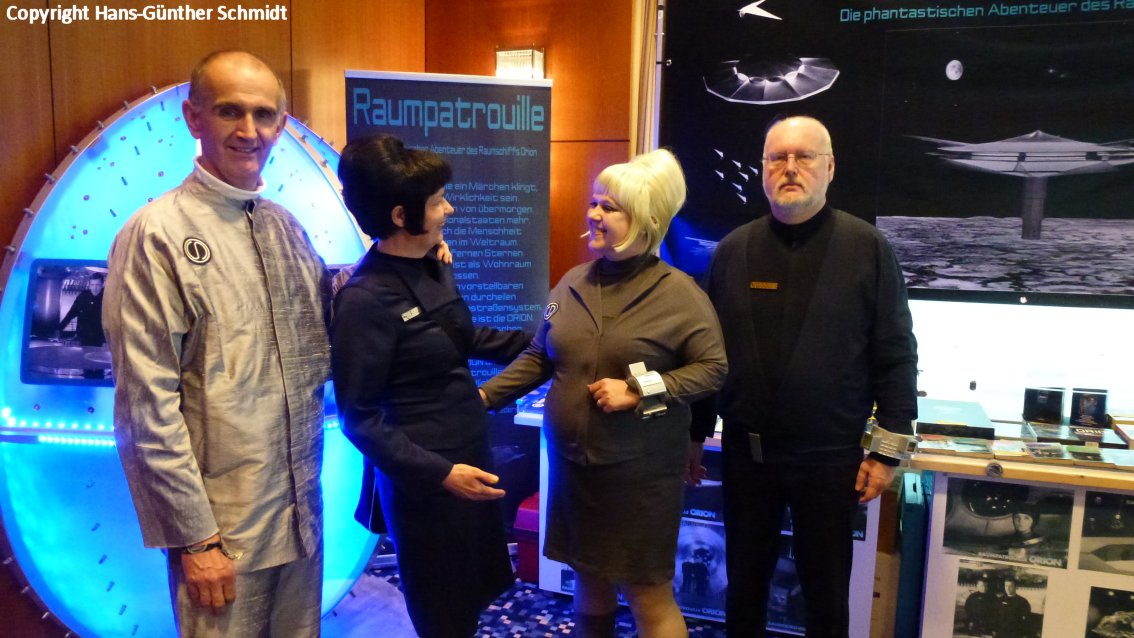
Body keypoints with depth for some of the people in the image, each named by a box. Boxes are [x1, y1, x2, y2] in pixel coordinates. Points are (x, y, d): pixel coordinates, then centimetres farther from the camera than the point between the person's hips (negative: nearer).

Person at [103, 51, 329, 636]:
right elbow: (147, 406, -14)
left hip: (302, 507, 6)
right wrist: (194, 537, -13)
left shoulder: (285, 225, 6)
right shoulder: (158, 233, -13)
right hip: (221, 528, -6)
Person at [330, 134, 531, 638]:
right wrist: (440, 473, -23)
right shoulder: (366, 299, -23)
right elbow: (360, 417, -20)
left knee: (478, 592, 23)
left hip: (470, 455, 8)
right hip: (424, 480, -7)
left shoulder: (434, 267, 1)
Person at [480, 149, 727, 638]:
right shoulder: (572, 283, 2)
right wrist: (483, 397, -2)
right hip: (572, 462, 5)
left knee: (648, 592, 7)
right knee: (589, 578, 20)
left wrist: (640, 392, -20)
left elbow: (713, 368, -12)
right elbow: (538, 358, 8)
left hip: (640, 472, -5)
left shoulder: (678, 292, -12)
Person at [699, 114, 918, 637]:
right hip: (744, 451, 2)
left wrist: (889, 448, -7)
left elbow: (895, 356, -5)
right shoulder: (733, 249, 2)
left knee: (826, 592, 16)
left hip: (831, 457, -2)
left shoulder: (868, 249, -6)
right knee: (744, 583, 18)